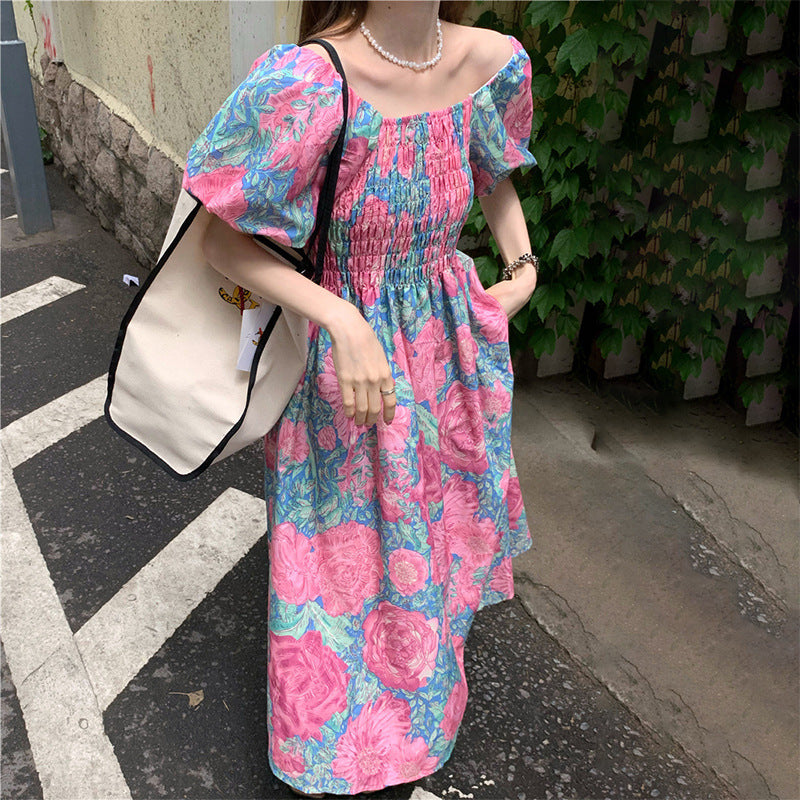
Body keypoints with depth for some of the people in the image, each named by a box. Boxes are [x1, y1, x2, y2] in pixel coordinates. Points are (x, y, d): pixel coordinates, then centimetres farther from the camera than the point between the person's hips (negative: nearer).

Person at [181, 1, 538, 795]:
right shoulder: (310, 79, -28)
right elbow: (220, 241, -21)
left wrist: (522, 268, 0)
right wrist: (345, 326, -30)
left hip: (445, 349, 5)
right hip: (339, 358, -5)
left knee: (436, 497, 26)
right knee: (348, 543, 12)